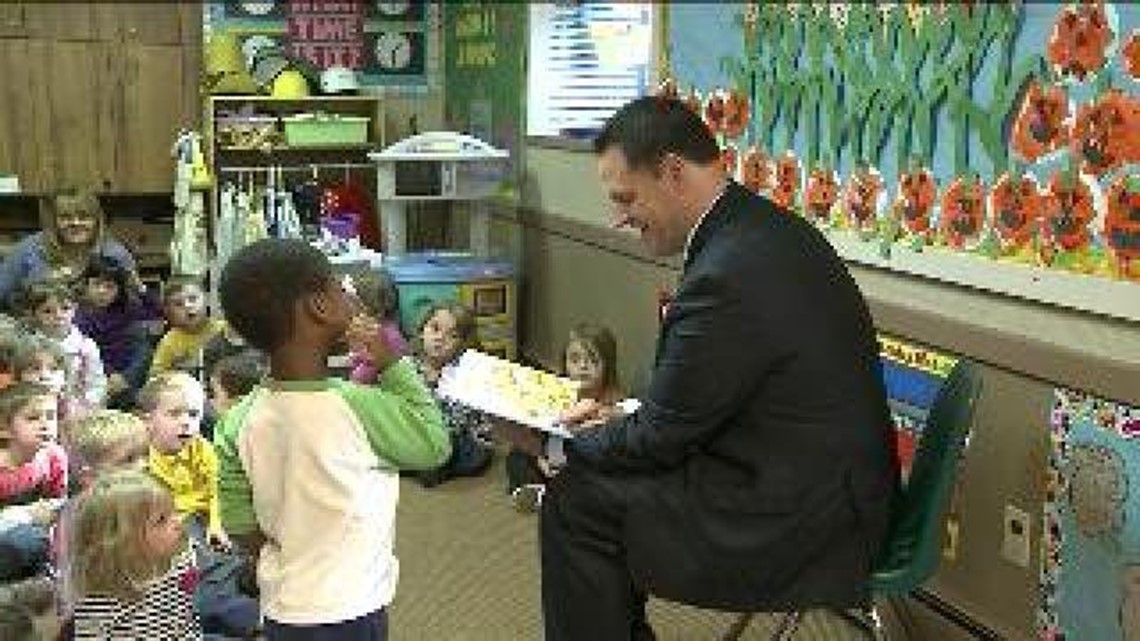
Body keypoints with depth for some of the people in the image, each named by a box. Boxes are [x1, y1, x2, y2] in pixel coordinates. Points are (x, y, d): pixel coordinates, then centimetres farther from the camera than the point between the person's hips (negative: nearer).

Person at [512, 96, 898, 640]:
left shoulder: (726, 276, -26)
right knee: (597, 471, 14)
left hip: (800, 526, -10)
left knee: (574, 502, -7)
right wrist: (615, 415, 7)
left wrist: (554, 444, -2)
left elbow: (659, 438, -15)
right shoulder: (769, 227, 4)